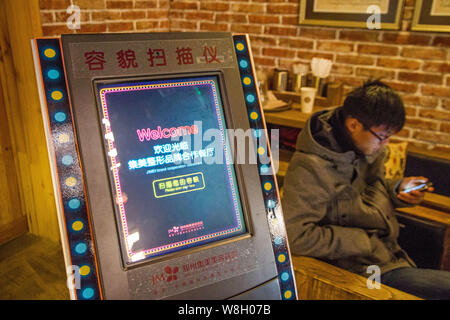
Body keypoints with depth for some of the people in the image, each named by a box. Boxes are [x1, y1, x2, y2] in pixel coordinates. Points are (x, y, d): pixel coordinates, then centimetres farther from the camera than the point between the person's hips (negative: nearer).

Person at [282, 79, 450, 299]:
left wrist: (397, 189, -1)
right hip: (367, 269, -8)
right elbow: (293, 236, -29)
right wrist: (362, 240, -21)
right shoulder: (309, 168, -25)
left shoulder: (368, 146, 1)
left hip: (389, 254, 8)